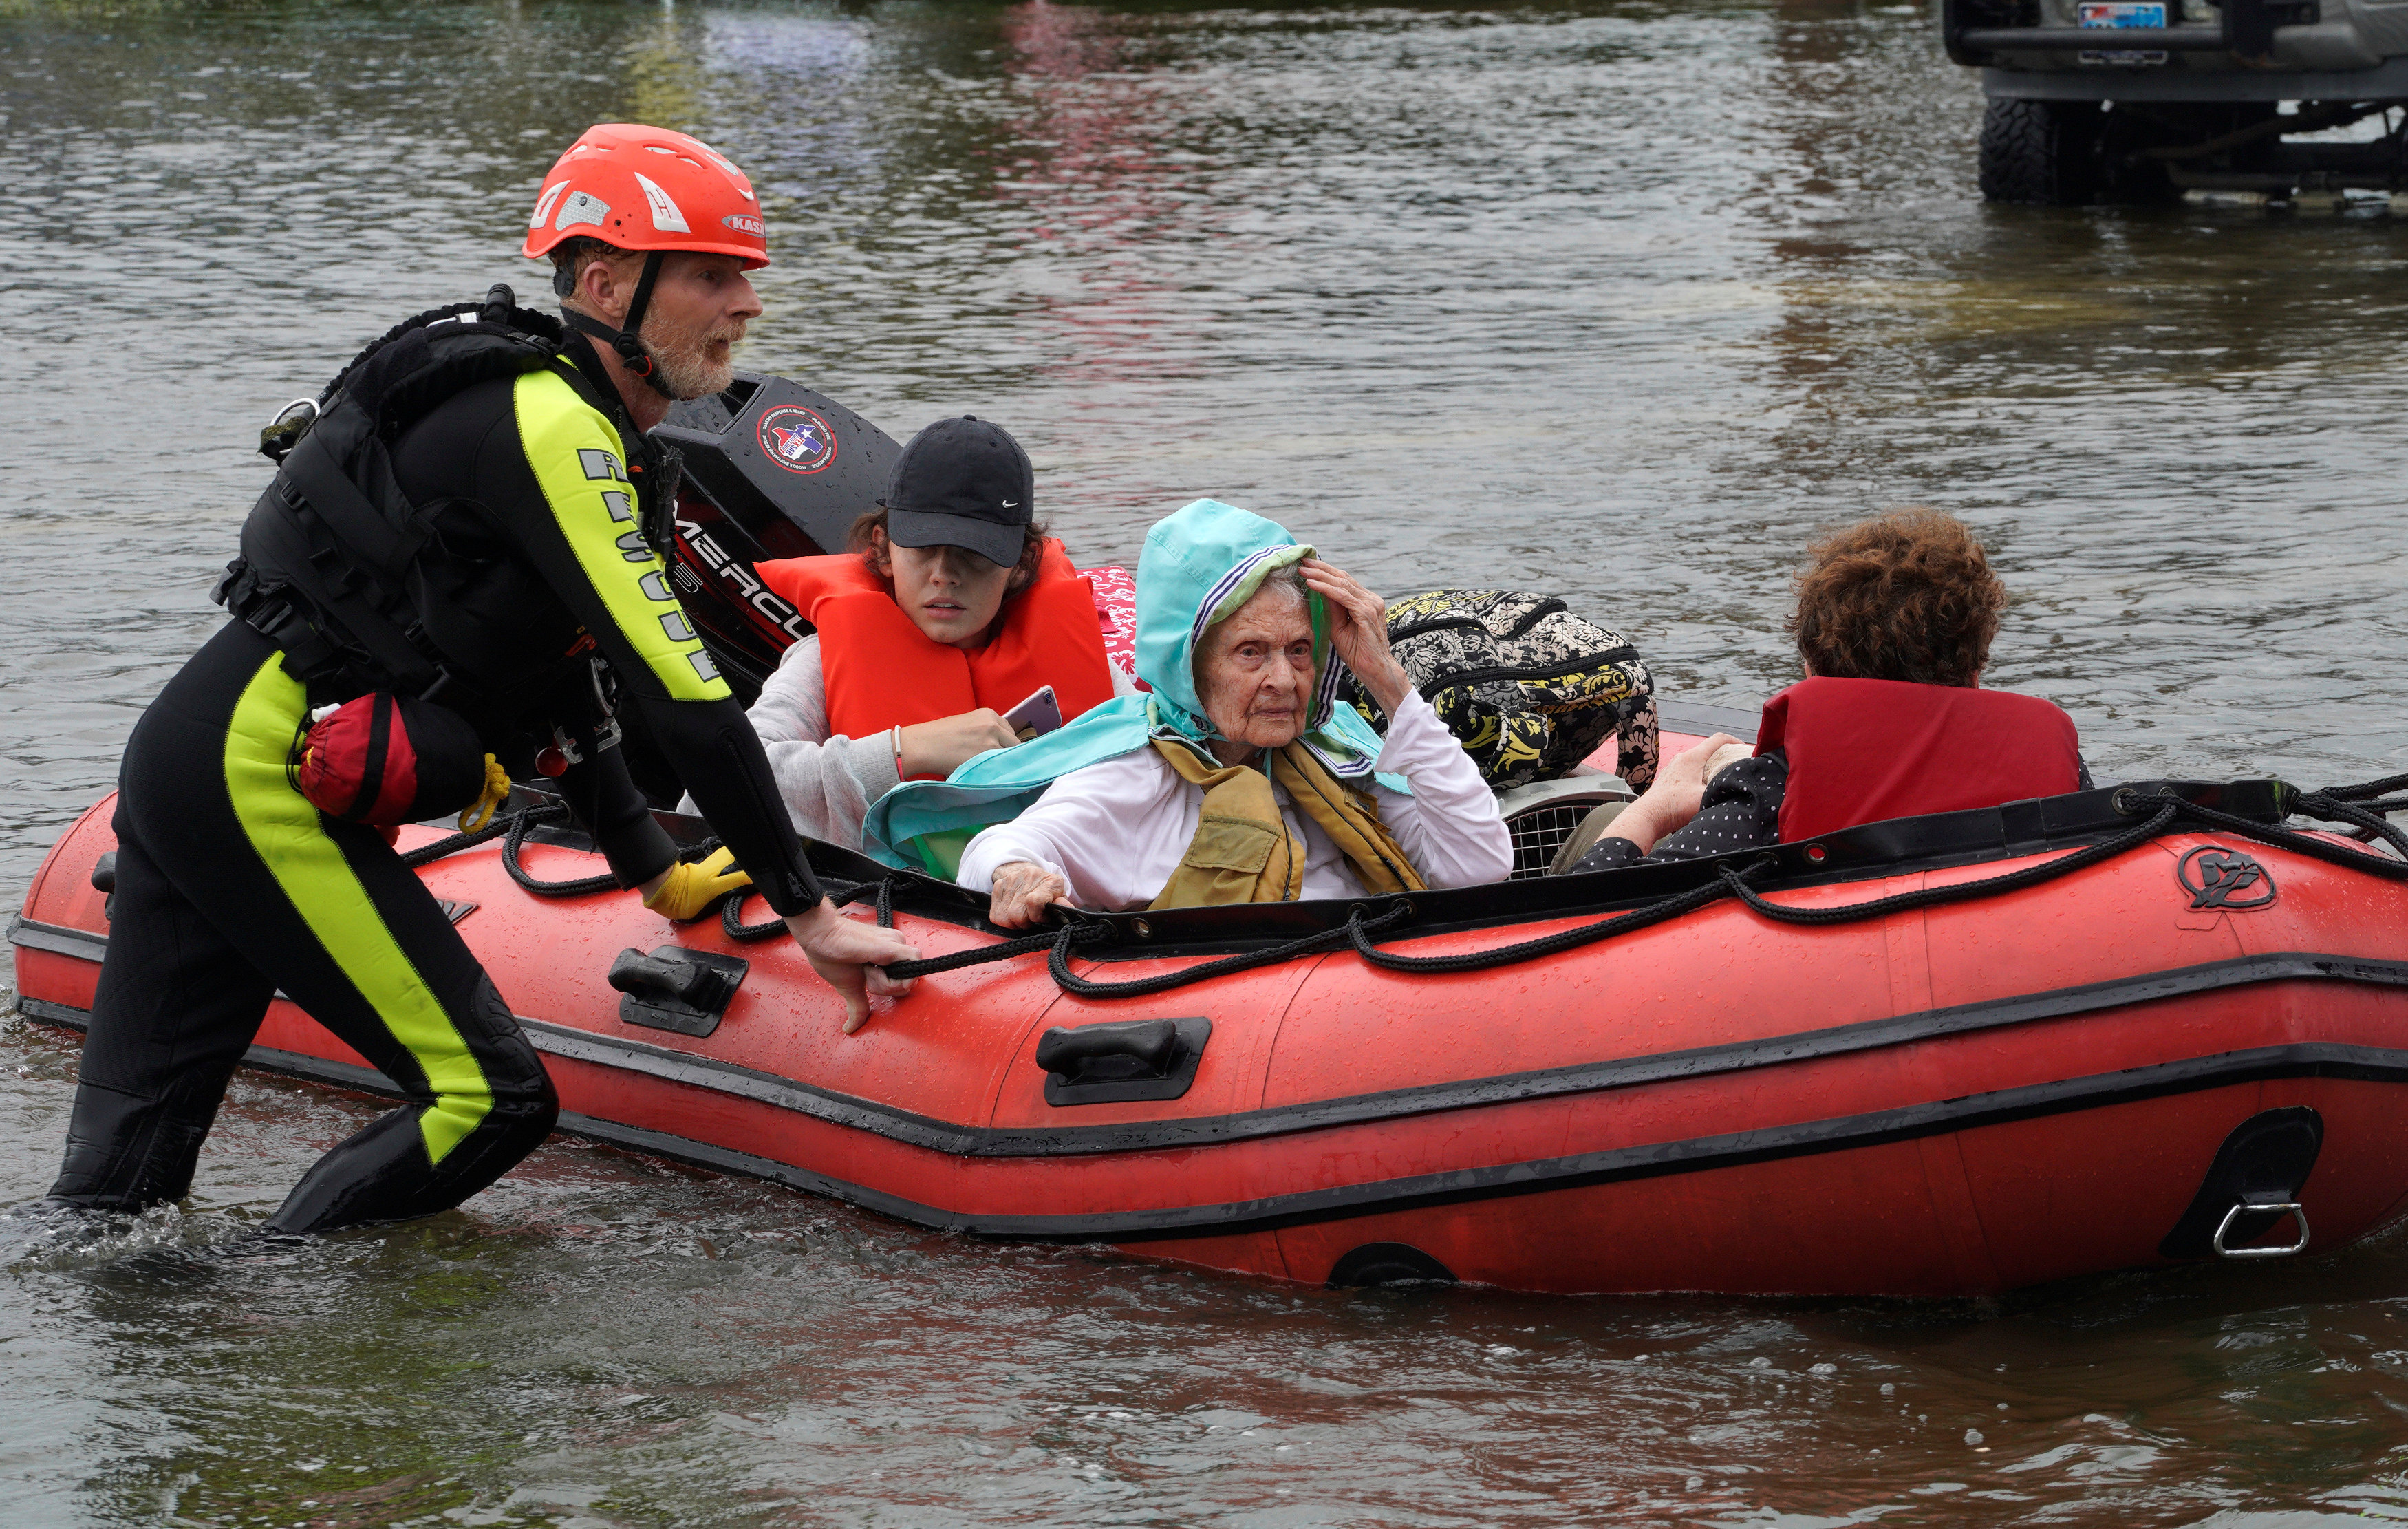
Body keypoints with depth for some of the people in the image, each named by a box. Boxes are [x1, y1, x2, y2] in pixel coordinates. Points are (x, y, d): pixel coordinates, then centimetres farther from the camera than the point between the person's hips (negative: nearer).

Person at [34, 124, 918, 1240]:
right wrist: (807, 912, -12)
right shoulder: (554, 427, -14)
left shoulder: (557, 415, 18)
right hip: (264, 778, -11)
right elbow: (682, 695, -17)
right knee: (492, 1101, -11)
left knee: (129, 1155, 8)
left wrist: (651, 868, 30)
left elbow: (548, 672, 27)